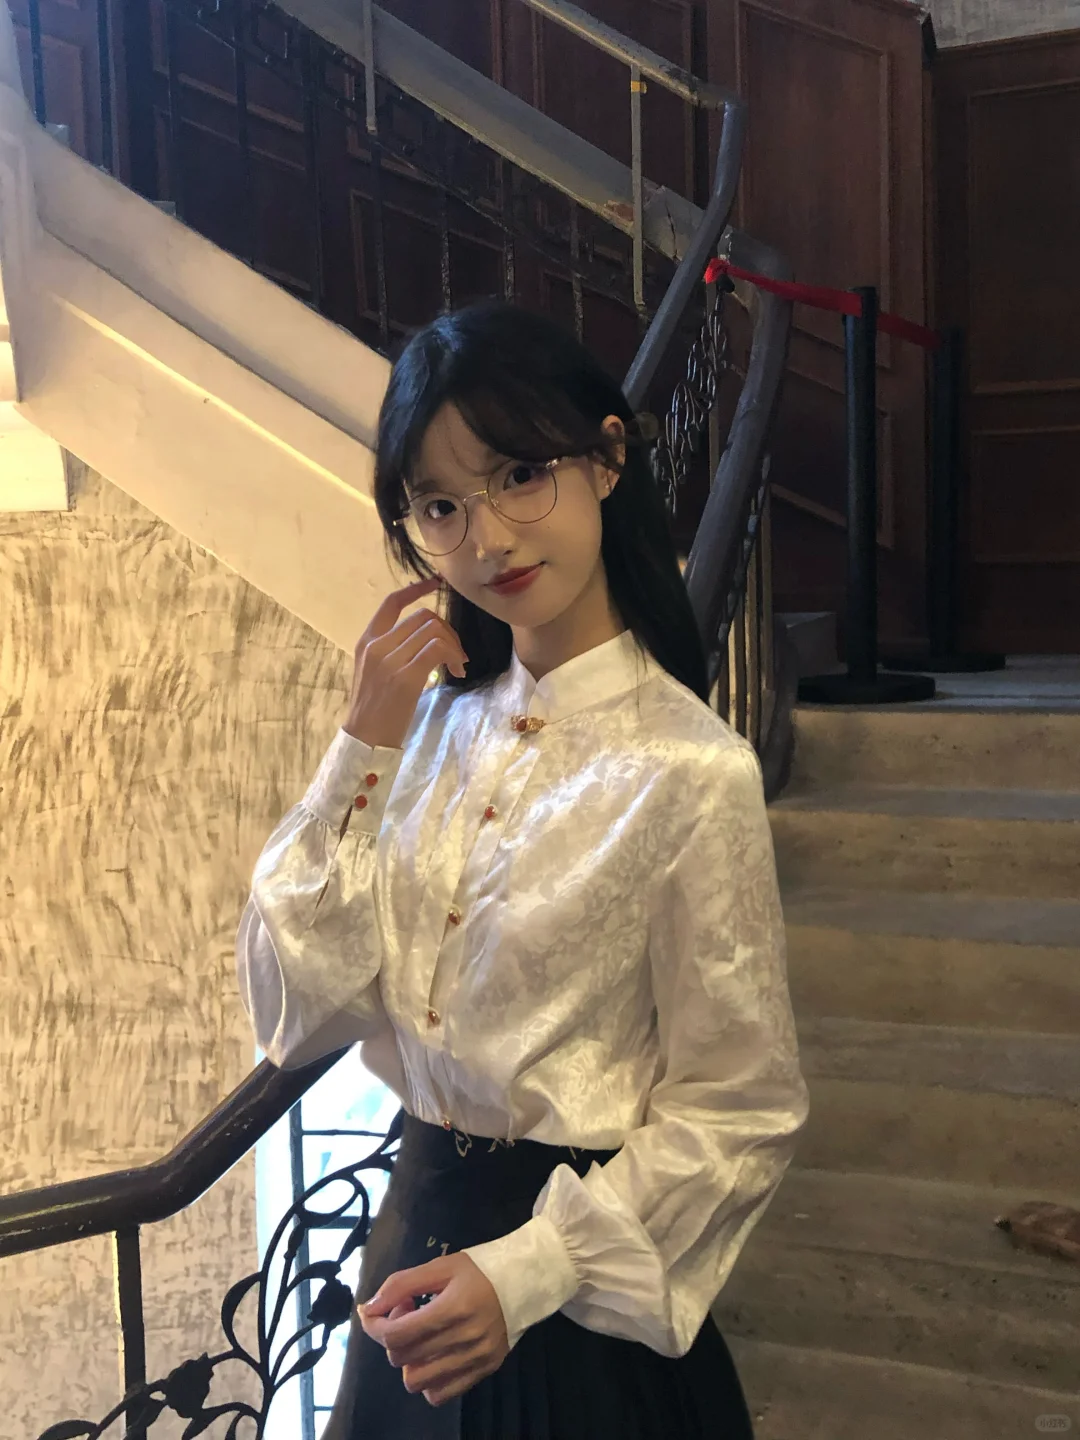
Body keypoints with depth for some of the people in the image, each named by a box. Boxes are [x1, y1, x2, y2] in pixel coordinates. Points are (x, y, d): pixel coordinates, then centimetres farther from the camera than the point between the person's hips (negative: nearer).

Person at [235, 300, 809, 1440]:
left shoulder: (687, 772, -20)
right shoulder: (437, 724, -3)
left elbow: (741, 1110, -14)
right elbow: (294, 1009, -7)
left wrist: (529, 1272, -21)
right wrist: (364, 747, -14)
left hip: (581, 1310, -5)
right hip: (417, 1239, 5)